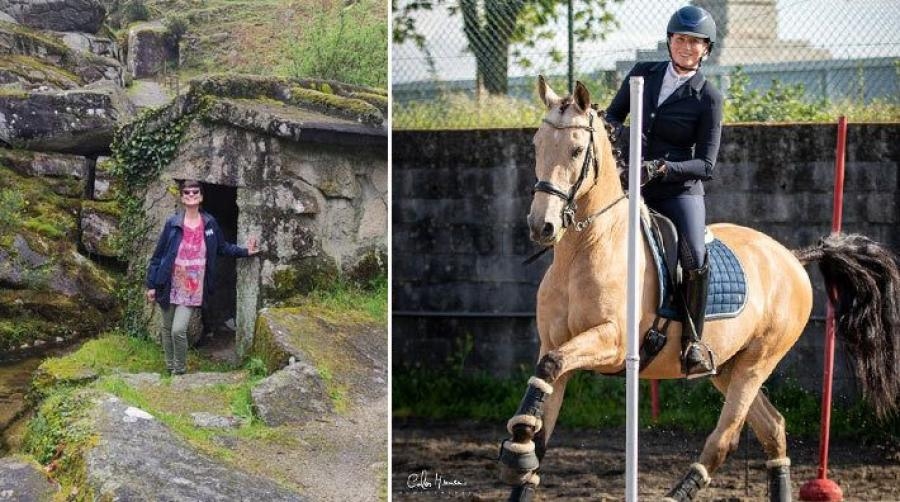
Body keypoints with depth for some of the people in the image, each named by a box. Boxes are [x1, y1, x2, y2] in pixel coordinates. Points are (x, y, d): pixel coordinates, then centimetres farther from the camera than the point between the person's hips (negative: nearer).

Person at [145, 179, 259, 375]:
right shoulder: (172, 223, -5)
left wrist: (244, 251, 7)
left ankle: (180, 371, 5)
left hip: (192, 288, -1)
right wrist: (151, 284, -2)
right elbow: (158, 254, 0)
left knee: (179, 330, -11)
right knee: (167, 328, 10)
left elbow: (222, 247, 17)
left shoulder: (210, 223, 0)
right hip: (169, 286, 1)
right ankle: (169, 368, 25)